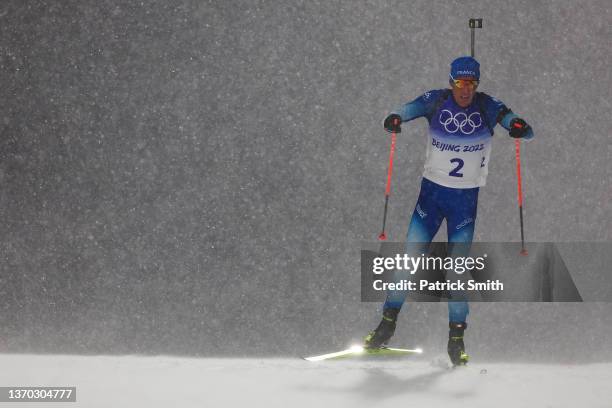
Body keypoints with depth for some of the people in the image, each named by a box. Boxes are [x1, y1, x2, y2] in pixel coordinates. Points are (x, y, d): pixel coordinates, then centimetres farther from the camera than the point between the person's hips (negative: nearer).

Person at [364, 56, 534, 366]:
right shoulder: (436, 101, -8)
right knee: (410, 257, -1)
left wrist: (519, 127, -36)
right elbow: (403, 113, -10)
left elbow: (528, 132, -12)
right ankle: (388, 322, 13)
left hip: (466, 199, -1)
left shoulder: (487, 107, -10)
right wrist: (393, 120, -34)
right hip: (431, 191, 1)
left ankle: (456, 339, 5)